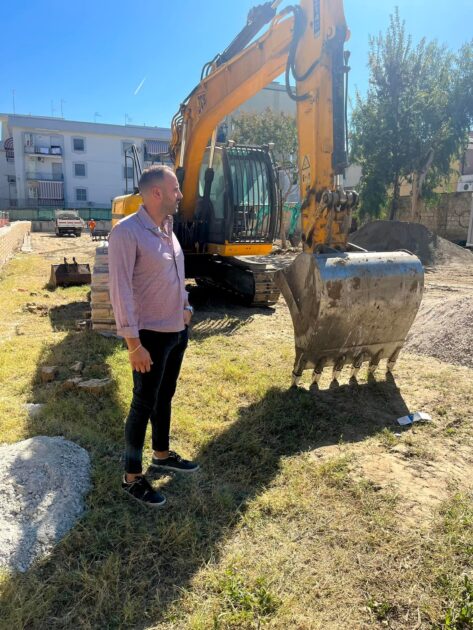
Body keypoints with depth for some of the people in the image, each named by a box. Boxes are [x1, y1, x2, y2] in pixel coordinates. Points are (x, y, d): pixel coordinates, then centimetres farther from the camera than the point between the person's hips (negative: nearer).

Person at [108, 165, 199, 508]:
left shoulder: (167, 228, 7)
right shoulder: (127, 232, -19)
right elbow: (120, 290, -21)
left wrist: (186, 307, 12)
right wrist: (134, 343, -22)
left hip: (178, 330, 8)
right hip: (151, 335, -8)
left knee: (165, 396, 20)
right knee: (144, 403, 3)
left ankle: (162, 454, 39)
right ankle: (132, 476, 20)